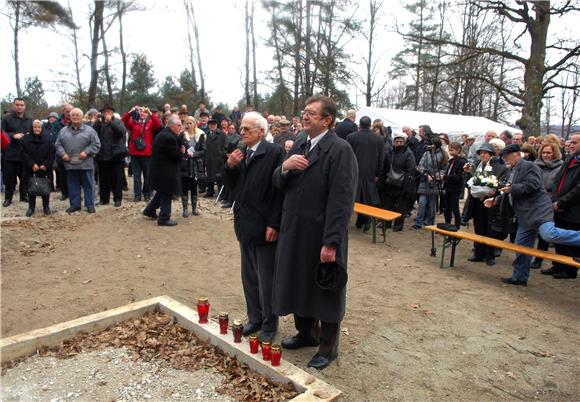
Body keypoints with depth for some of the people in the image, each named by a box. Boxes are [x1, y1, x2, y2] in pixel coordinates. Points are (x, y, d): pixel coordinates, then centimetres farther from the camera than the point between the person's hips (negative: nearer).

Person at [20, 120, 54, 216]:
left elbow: (51, 154, 0)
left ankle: (46, 207, 15)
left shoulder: (47, 139, 3)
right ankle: (31, 207, 15)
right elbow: (24, 154, -4)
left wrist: (46, 165, -10)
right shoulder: (25, 139, 1)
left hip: (44, 169, 0)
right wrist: (32, 164, -14)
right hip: (30, 169, 0)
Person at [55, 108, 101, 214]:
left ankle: (90, 205, 11)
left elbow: (96, 144, -2)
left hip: (86, 164, -3)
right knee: (73, 185, 9)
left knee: (88, 185, 3)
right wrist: (63, 154, -5)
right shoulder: (63, 131, 12)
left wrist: (86, 152, -14)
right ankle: (74, 204, 19)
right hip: (70, 164, 3)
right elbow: (58, 145, 12)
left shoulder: (89, 130, 2)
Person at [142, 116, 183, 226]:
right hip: (166, 171, -11)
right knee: (166, 194, 0)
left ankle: (150, 210, 36)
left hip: (160, 169, 11)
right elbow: (176, 154, -22)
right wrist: (183, 152, -4)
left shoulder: (163, 133, 11)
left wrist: (179, 150, -2)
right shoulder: (169, 137, -23)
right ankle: (164, 218, 9)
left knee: (162, 192, 24)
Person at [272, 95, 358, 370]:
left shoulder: (340, 150, -15)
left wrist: (330, 243, -22)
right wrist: (285, 167, -12)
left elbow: (341, 201, -20)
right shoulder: (299, 143, 8)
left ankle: (328, 347, 31)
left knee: (326, 290, 10)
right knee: (298, 284, 20)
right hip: (294, 231, 7)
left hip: (321, 235, -7)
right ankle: (307, 333, 44)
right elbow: (279, 184, 10)